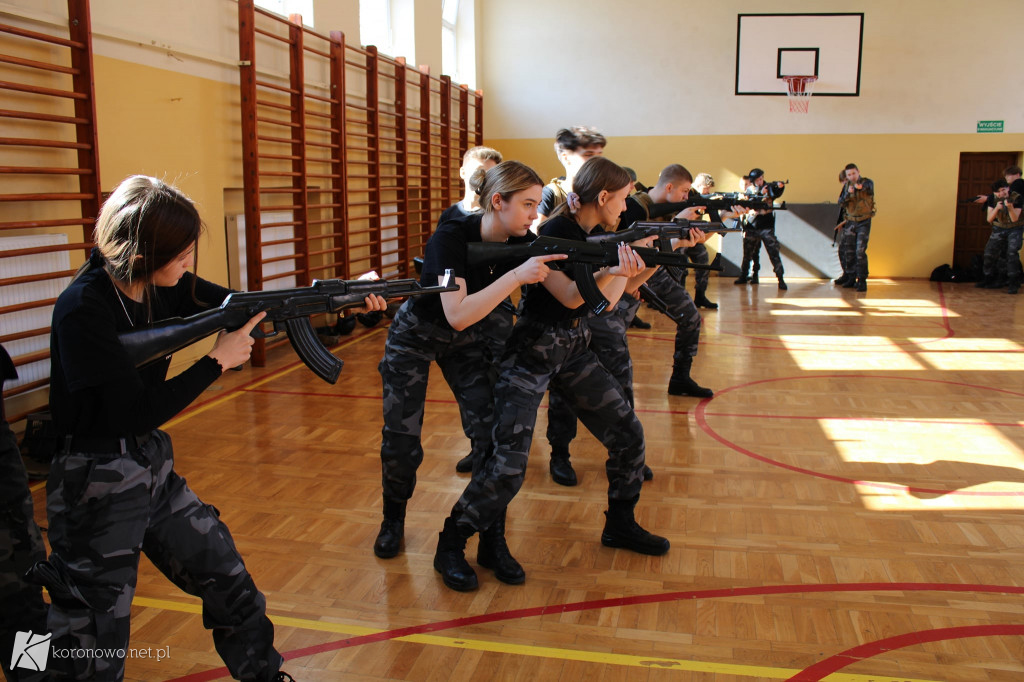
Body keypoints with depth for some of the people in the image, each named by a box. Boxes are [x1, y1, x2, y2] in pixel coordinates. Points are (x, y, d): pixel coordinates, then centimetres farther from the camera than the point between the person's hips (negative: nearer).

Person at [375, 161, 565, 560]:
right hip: (415, 337, -4)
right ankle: (393, 520, 29)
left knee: (493, 434, -9)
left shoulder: (522, 242, -16)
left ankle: (493, 541, 5)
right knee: (401, 441, -1)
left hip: (470, 341, 4)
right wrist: (515, 276, -46)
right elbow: (458, 315, -42)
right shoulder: (452, 237, -32)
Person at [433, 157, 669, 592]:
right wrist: (612, 271, -35)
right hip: (533, 352, -8)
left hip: (575, 349, 8)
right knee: (508, 463, -14)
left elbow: (606, 299, 4)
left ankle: (620, 525, 28)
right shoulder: (550, 236, -17)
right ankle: (450, 548, 2)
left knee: (627, 432, 7)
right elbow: (571, 296, -22)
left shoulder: (596, 236, 7)